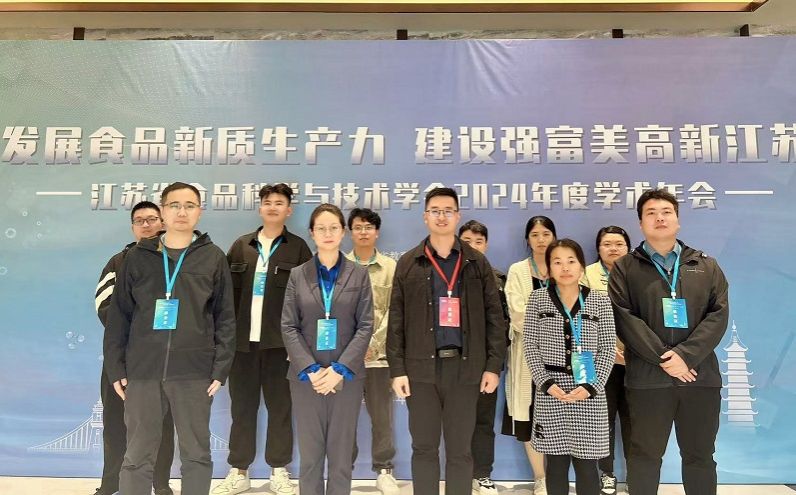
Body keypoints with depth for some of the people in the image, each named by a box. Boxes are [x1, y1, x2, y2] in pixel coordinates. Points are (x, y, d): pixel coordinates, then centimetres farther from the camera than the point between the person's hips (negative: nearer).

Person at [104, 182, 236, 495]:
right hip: (142, 370, 1)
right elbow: (119, 315, 8)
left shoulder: (213, 258, 4)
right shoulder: (138, 256, 7)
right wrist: (115, 368, 2)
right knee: (137, 457, 8)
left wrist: (221, 368, -4)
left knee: (197, 455, 8)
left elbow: (226, 318, 2)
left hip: (195, 372, -1)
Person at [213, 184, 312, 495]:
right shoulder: (241, 246, 10)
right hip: (243, 339, 3)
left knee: (280, 407, 7)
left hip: (280, 341, -2)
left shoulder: (298, 248, 2)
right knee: (242, 407, 10)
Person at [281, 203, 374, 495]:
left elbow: (365, 326, -2)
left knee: (341, 455, 6)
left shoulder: (359, 275, 3)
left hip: (346, 376, 0)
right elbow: (288, 327, 0)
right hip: (306, 376, 1)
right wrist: (310, 370, -12)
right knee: (309, 454, 7)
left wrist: (340, 369, -12)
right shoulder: (297, 275, 5)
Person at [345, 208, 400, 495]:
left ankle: (384, 470, 21)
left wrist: (374, 343, -11)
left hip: (379, 353, 0)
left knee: (382, 416, 6)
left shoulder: (391, 267, 4)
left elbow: (394, 312, -2)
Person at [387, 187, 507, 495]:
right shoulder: (408, 264, 5)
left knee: (460, 450, 9)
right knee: (424, 448, 9)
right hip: (421, 368, 0)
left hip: (464, 366, 0)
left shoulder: (477, 263, 6)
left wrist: (494, 365, -2)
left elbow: (494, 317, 4)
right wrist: (397, 369, -2)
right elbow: (396, 321, 3)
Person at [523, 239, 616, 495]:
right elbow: (530, 345, 1)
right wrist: (546, 383, -10)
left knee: (586, 465, 4)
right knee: (556, 463, 8)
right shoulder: (538, 299, 3)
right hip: (550, 390, 1)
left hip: (589, 391, 0)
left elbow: (608, 349, 1)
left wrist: (591, 386, -10)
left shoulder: (600, 301, 2)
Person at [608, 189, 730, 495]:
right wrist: (663, 358, -15)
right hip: (648, 377, -2)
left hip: (700, 376, 3)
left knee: (700, 456, 14)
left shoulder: (706, 266, 12)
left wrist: (685, 354, -13)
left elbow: (719, 314, 1)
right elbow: (624, 318, -7)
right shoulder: (625, 268, 4)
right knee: (645, 455, 7)